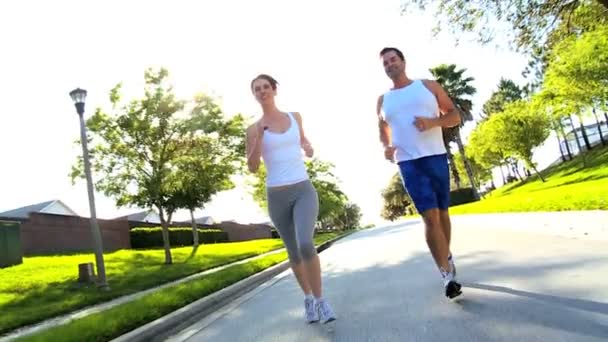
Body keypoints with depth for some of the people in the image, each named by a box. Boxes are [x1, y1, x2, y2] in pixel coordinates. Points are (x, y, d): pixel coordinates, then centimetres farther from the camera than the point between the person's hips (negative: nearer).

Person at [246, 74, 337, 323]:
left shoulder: (295, 116, 8)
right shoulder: (253, 129, 2)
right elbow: (252, 168, -7)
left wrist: (308, 147, 4)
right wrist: (259, 136, -19)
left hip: (304, 191, 0)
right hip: (277, 197, 1)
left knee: (305, 245, -23)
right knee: (294, 252, 10)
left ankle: (320, 299, -4)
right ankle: (308, 297, 33)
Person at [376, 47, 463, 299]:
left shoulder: (428, 86, 10)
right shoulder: (383, 101, 14)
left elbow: (455, 115, 9)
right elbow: (383, 133, 23)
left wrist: (433, 122, -12)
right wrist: (386, 147, -1)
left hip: (435, 156, 1)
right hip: (408, 163, 0)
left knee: (441, 213, 10)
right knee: (429, 216, -11)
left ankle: (447, 256, 33)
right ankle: (447, 274, -8)